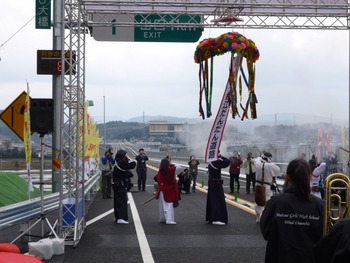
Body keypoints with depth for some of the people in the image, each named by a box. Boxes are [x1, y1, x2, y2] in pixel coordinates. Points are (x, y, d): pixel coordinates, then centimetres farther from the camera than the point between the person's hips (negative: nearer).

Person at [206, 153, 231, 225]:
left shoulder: (210, 162, 7)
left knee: (211, 200, 15)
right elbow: (227, 162, -19)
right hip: (217, 184, -9)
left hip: (211, 183, 9)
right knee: (219, 201, -7)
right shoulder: (216, 162, -20)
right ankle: (216, 219, -11)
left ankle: (209, 218, 20)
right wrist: (221, 157, -5)